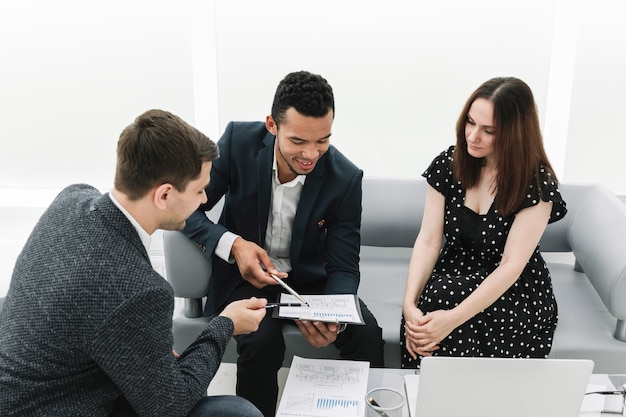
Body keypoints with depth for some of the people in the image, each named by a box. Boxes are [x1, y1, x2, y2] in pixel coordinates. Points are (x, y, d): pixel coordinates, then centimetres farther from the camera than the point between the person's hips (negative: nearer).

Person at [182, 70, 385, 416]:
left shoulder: (345, 178, -16)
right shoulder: (238, 141, -17)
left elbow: (344, 268, -10)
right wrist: (232, 244, -28)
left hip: (309, 278, 1)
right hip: (246, 275, -1)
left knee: (367, 334, -22)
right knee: (262, 341, -30)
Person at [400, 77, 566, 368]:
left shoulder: (536, 184, -14)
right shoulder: (448, 165, -3)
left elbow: (511, 265, -19)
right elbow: (428, 241, -7)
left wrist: (452, 318, -31)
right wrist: (409, 304, -23)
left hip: (515, 293, -2)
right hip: (453, 278, 3)